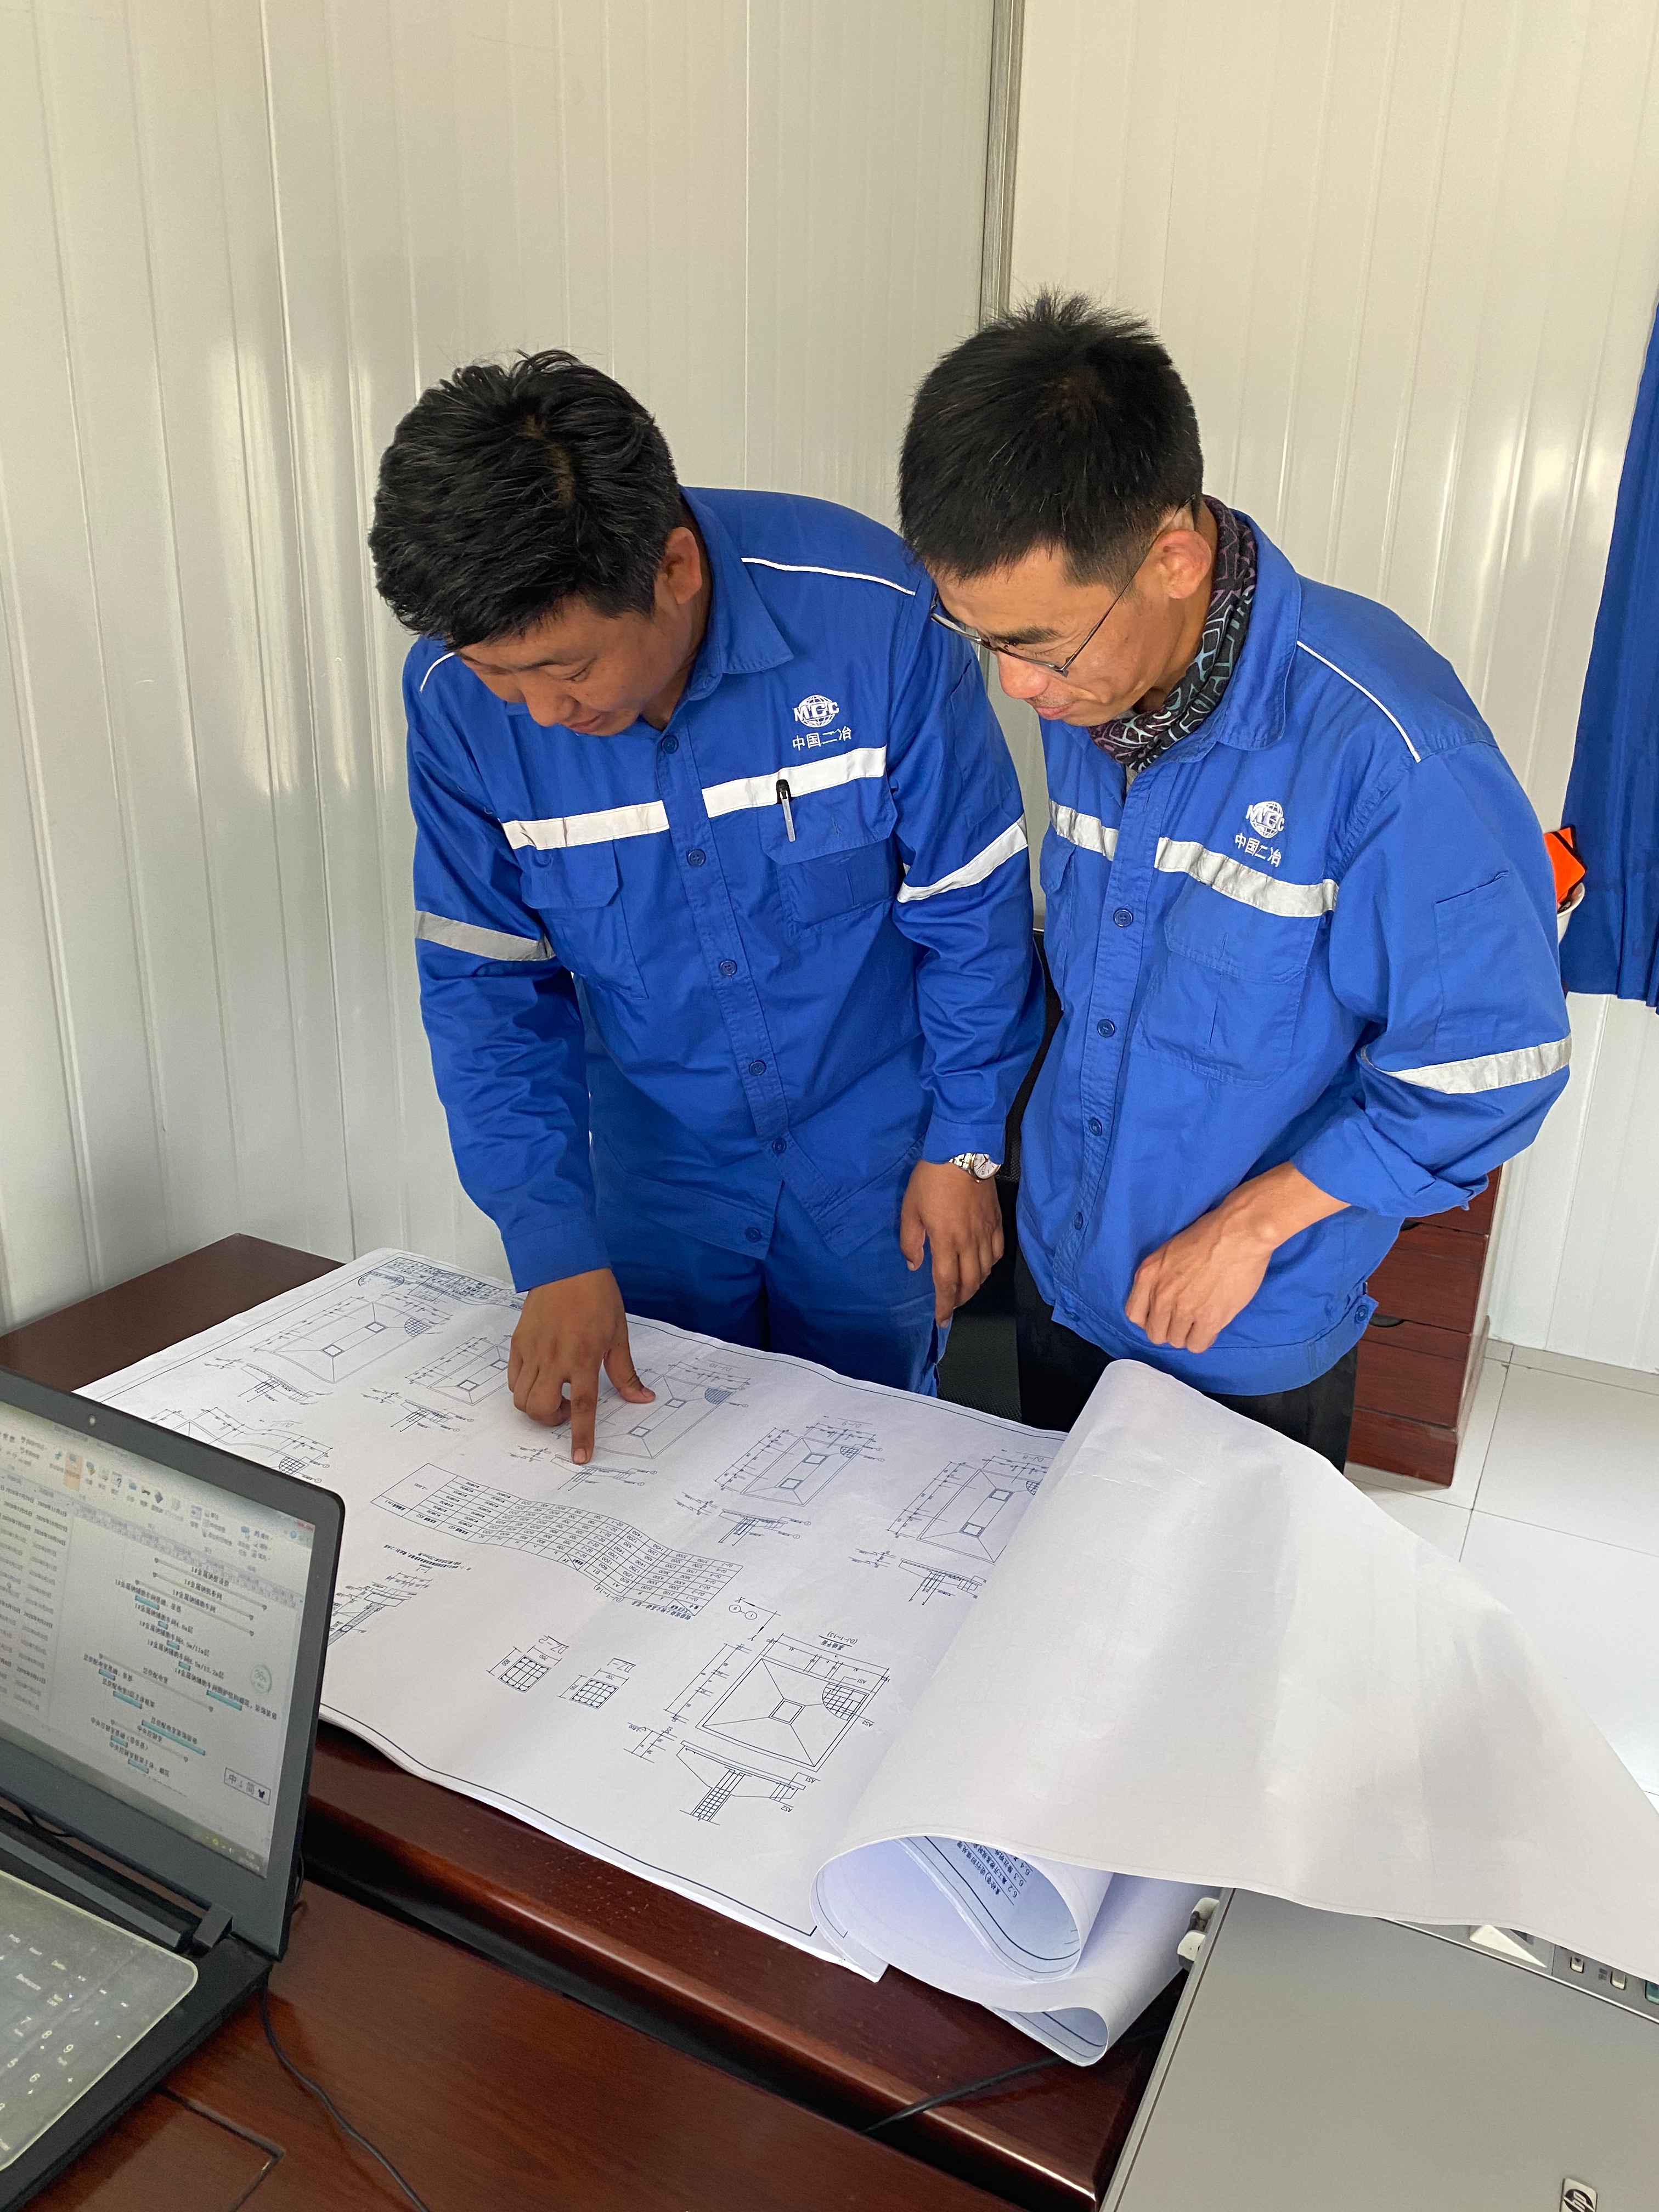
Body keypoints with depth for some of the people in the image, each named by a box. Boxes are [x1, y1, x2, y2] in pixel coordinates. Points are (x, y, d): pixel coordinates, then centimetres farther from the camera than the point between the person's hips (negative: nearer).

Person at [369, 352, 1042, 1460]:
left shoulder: (869, 613, -25)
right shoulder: (459, 693, -17)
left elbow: (970, 900, -13)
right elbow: (486, 979, -9)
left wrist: (965, 1142, -6)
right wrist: (554, 1245, -15)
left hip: (874, 1144, -1)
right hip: (657, 1155, 2)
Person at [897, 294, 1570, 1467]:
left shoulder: (1383, 748, -31)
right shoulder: (1085, 686, -8)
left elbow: (1491, 1066, -22)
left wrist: (1248, 1224, -19)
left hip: (1256, 1336, -5)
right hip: (1062, 1271, 6)